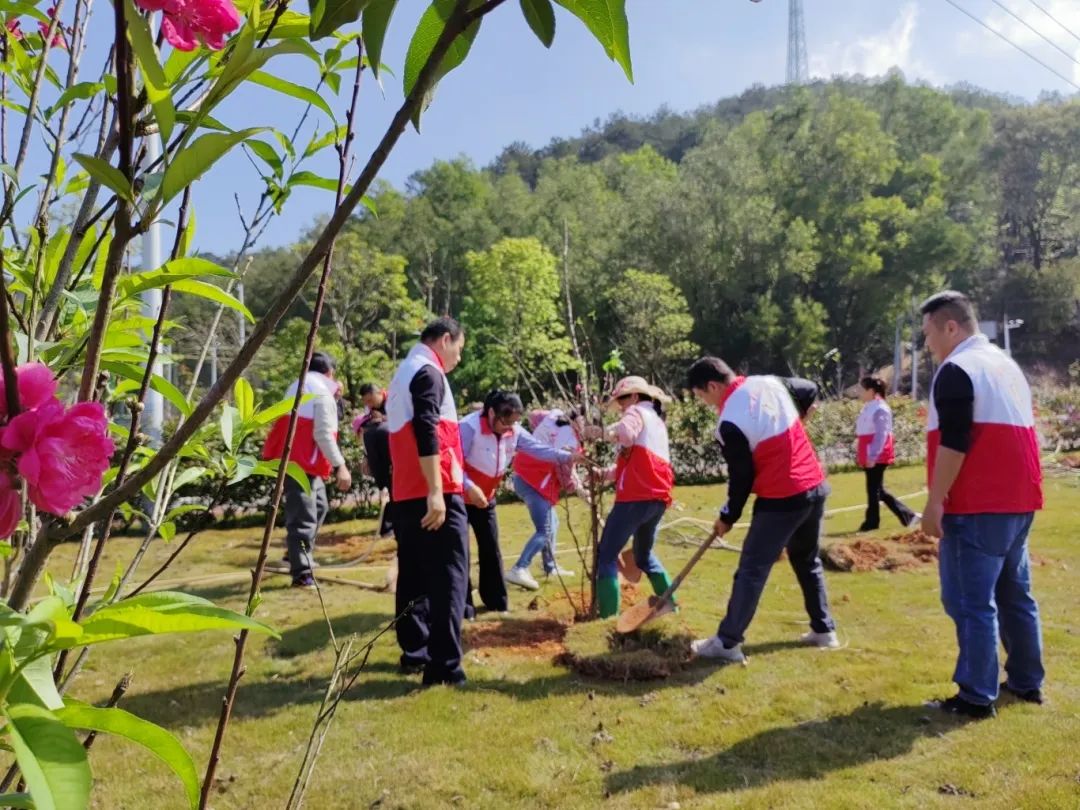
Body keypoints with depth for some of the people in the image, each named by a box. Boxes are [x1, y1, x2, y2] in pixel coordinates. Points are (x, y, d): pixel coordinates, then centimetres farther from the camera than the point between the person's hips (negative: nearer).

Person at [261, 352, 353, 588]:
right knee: (303, 517, -8)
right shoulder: (322, 392, -9)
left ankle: (296, 557, 29)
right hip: (301, 461, -10)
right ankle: (302, 574, -7)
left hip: (293, 458, 10)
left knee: (318, 506, 22)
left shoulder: (298, 387, 20)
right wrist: (340, 465, -18)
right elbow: (323, 434, -17)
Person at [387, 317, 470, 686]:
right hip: (435, 493, -10)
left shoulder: (402, 373, 21)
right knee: (448, 577, -8)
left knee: (414, 575, 15)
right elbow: (427, 433, -21)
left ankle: (414, 652, 24)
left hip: (405, 493, 10)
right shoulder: (428, 372, -8)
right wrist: (436, 491, -25)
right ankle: (444, 666, -10)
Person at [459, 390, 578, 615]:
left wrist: (568, 457, -25)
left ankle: (496, 600, 21)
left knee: (491, 548, 10)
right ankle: (463, 604, 4)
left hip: (485, 498, 7)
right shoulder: (469, 427, -26)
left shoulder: (514, 431, -5)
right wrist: (469, 487, -36)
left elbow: (538, 448, -11)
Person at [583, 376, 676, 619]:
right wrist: (606, 473, 12)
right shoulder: (657, 421, 28)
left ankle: (609, 617, -11)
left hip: (636, 497, -9)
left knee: (606, 556, -4)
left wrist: (601, 432, -23)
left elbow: (625, 432, -26)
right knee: (644, 554, 27)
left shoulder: (637, 412, 2)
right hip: (658, 498, 9)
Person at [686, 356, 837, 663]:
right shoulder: (771, 383, 3)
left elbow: (741, 477, -12)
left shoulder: (730, 423, -19)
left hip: (782, 500, -8)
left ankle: (727, 642, 4)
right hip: (816, 487, 8)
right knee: (808, 561, 24)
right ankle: (824, 629, 32)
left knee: (752, 570, -1)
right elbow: (809, 389, 21)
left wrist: (727, 517, 3)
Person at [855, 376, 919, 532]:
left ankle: (871, 522, 9)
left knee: (873, 489, -1)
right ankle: (908, 516, 19)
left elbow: (881, 435, -20)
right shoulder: (868, 408, 14)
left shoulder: (880, 409, -15)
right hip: (870, 456, 10)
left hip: (877, 457, -10)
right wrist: (862, 455, 20)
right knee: (878, 490, 13)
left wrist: (873, 455, -23)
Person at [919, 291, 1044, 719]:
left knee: (971, 601, -4)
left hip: (976, 506, -10)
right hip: (1017, 502, 10)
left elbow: (953, 443, -20)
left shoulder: (956, 371, -12)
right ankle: (1027, 683, 28)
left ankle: (977, 698, 1)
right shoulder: (1008, 365, 18)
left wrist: (935, 501, -17)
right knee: (1015, 595, 18)